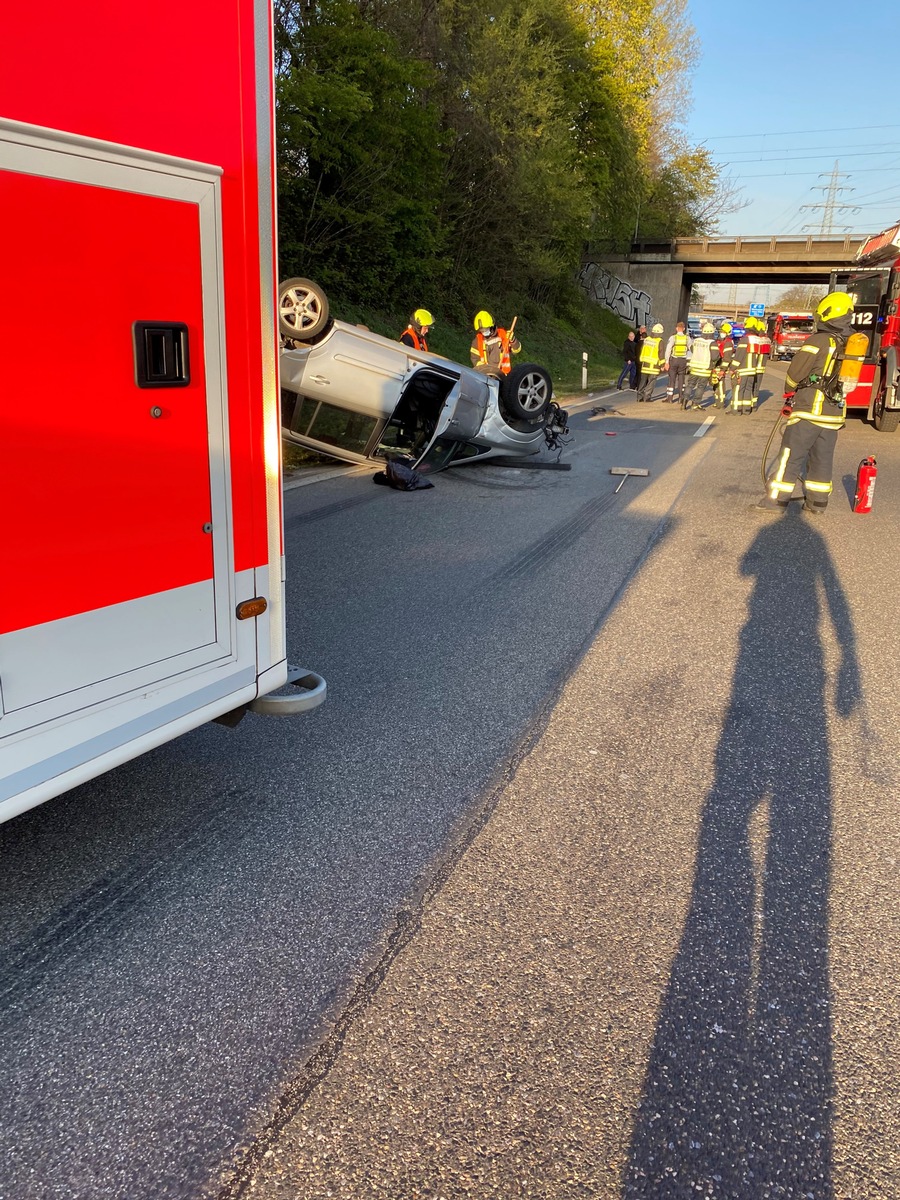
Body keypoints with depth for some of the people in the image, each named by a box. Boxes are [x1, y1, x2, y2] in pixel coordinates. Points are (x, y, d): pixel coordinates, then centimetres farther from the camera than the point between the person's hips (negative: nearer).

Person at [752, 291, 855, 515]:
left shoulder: (818, 341, -11)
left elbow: (796, 372, -9)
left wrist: (789, 392, 12)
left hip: (810, 410, -7)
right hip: (835, 414, 7)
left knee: (791, 455, -3)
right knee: (822, 459, 12)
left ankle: (776, 500, -3)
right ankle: (817, 503, 16)